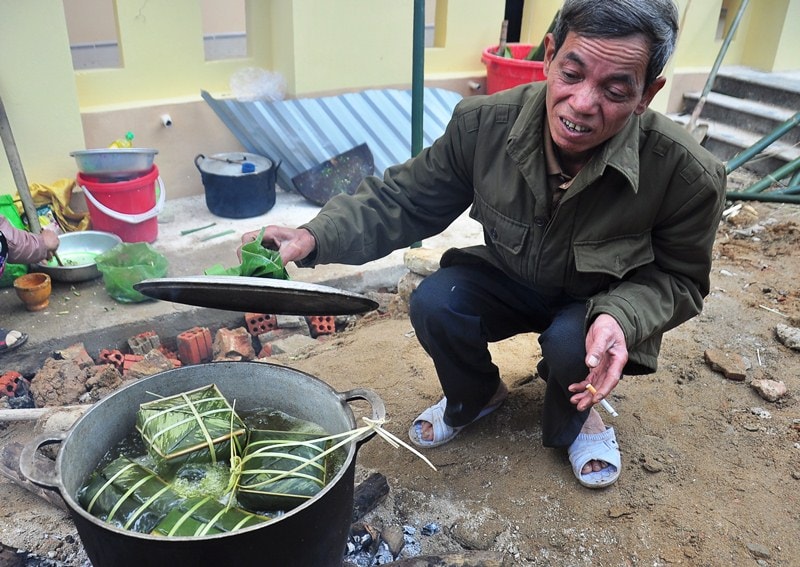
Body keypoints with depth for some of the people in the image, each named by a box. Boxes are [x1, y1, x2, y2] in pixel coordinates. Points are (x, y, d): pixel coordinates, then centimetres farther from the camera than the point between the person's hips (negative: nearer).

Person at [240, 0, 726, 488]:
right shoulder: (484, 123, -25)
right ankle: (475, 397, 12)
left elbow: (678, 278, -13)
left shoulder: (688, 175, -29)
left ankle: (573, 419, 8)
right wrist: (315, 237, -32)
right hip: (510, 280, 2)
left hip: (604, 304, -1)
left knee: (571, 343, -33)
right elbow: (404, 200, -15)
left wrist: (621, 317, -36)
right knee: (434, 304, -24)